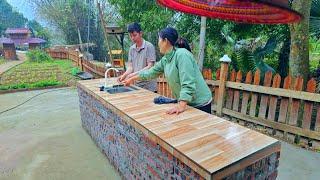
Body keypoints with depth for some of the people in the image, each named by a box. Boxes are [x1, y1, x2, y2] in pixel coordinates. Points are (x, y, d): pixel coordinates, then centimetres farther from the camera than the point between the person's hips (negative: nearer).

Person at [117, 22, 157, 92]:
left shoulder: (149, 46, -9)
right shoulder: (132, 48, 8)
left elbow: (150, 67, -14)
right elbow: (130, 67, 8)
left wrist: (135, 74, -22)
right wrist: (124, 75, -11)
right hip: (137, 86, 5)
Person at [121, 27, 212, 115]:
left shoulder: (182, 55, -21)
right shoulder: (165, 59, 4)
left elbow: (188, 84, -28)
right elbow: (151, 72, 17)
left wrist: (181, 105, -35)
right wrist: (131, 79, 24)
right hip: (186, 102, 7)